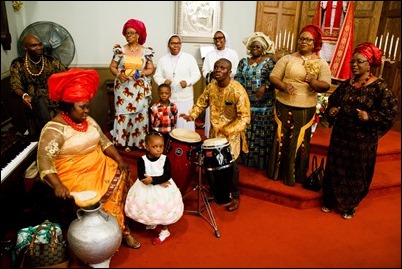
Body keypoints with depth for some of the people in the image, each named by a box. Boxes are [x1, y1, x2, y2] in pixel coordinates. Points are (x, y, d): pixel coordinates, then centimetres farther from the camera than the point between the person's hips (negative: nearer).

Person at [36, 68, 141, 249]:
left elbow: (104, 141, 9)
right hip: (75, 175, -7)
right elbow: (44, 161, -23)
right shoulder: (53, 129, -16)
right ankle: (120, 231, -2)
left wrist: (119, 159, -5)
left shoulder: (88, 121, 7)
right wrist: (58, 185, -37)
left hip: (100, 166, 7)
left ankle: (117, 227, 0)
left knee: (122, 174, -13)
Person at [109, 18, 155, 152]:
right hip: (123, 88, 0)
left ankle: (137, 141, 12)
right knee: (123, 114, -1)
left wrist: (141, 73, -15)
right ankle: (124, 141, 9)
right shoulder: (120, 50, 3)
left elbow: (151, 69, 4)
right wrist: (118, 74, -15)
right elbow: (112, 67, 5)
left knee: (140, 115, 0)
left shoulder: (146, 51, 3)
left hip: (140, 89, 0)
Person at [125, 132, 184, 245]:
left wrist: (153, 179, -30)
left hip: (163, 190, -1)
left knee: (162, 210, 10)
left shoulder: (165, 159, -13)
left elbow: (168, 176, -19)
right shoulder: (142, 160, -13)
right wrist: (159, 181, -26)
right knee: (147, 209, 19)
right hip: (146, 189, 2)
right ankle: (151, 223, 52)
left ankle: (164, 231, 35)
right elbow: (141, 177, -20)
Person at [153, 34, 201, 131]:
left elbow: (196, 74, -1)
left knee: (186, 123, 2)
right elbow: (157, 76, 8)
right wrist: (163, 81, -14)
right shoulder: (163, 60, 7)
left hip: (185, 98, -2)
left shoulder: (189, 58, 1)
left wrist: (187, 82, -19)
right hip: (168, 98, 2)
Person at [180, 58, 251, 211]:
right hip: (215, 132, 5)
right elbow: (201, 102, 9)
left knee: (231, 165, 5)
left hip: (232, 134, -5)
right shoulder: (211, 86, -5)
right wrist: (192, 115, -10)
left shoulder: (238, 91, -23)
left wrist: (228, 130, -34)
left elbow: (245, 118, -24)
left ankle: (235, 196, 27)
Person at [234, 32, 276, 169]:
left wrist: (264, 86, -31)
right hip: (245, 103, 4)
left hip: (263, 105, -4)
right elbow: (237, 78, 7)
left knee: (261, 134, 1)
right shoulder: (244, 61, 12)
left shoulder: (269, 62, -1)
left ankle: (260, 161, 11)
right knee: (245, 132, 9)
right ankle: (244, 159, 22)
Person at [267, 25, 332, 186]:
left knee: (299, 141, 8)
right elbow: (273, 77, 0)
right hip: (284, 106, 0)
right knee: (281, 138, 9)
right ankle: (276, 172, 24)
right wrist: (283, 85, -20)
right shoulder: (287, 59, 2)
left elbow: (326, 86, -7)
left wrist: (313, 82, -27)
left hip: (306, 109, 0)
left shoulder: (321, 63, 1)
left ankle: (294, 175, 23)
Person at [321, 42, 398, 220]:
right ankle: (331, 200, 33)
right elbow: (332, 101, 16)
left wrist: (370, 117, -26)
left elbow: (391, 112, -13)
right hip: (340, 135, 5)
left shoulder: (380, 87, -11)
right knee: (335, 169, 14)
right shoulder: (346, 84, 4)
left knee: (357, 173, 10)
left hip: (363, 139, -4)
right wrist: (331, 110, -4)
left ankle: (350, 206, 29)